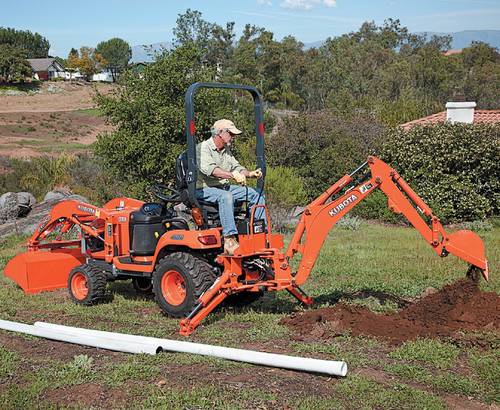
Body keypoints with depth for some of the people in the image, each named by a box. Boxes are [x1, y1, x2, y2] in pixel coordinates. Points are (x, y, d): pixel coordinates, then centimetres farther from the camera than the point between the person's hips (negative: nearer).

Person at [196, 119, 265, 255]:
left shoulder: (226, 150, 16)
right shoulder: (203, 148, -13)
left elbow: (236, 166, 16)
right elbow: (209, 169, -30)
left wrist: (249, 174, -6)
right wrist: (232, 175, -43)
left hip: (223, 187, 9)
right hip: (204, 189, -9)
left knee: (257, 195, 0)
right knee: (226, 196, -40)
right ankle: (229, 240, -45)